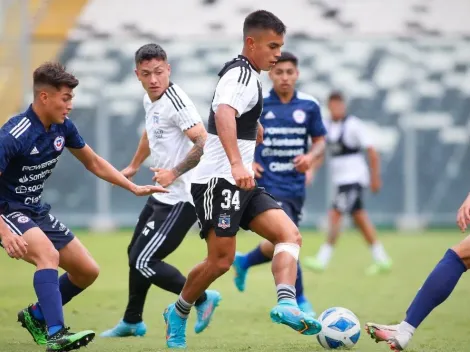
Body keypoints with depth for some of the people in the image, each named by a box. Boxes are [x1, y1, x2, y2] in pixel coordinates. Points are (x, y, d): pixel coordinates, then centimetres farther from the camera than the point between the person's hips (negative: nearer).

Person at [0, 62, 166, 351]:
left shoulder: (62, 127, -2)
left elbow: (93, 162, 15)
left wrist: (134, 187, 10)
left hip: (36, 211, 8)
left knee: (88, 271, 6)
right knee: (48, 254, -35)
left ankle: (36, 316, 26)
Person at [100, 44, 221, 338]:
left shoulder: (176, 102, -21)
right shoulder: (150, 99, 8)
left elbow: (205, 143, -27)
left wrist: (174, 173, -28)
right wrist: (134, 166, 40)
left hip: (180, 199, -10)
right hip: (162, 195, 10)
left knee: (143, 262, -11)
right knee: (135, 254, 21)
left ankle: (202, 300, 1)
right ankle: (132, 322, 37)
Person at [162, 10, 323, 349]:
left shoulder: (245, 75, 17)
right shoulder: (241, 75, -15)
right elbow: (223, 114, -36)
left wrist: (254, 127, 53)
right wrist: (237, 164, -48)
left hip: (240, 182, 10)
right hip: (218, 180, -10)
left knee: (290, 235, -9)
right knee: (221, 260, -8)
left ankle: (286, 305, -26)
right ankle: (178, 315, 14)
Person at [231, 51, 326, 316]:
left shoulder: (309, 106, 2)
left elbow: (320, 141, 10)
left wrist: (311, 156, -11)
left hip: (296, 186, 4)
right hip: (268, 185, -4)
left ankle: (244, 262, 44)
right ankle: (299, 301, -4)